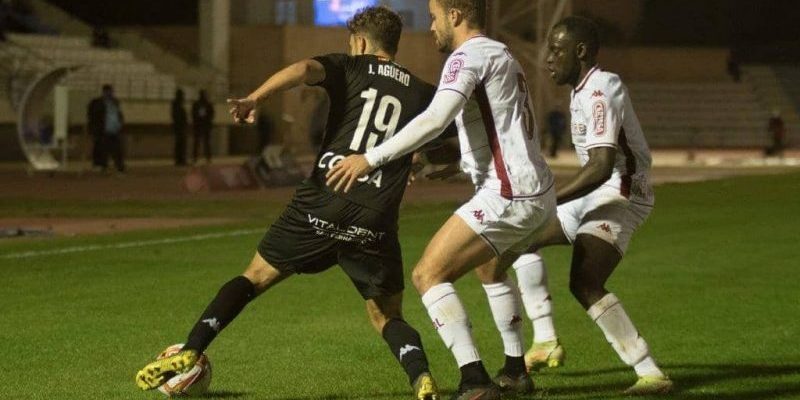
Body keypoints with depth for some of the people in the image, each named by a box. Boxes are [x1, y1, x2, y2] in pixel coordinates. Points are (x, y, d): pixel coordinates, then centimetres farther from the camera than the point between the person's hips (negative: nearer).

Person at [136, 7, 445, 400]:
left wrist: (255, 98, -24)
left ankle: (189, 354, 5)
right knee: (387, 317, 14)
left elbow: (304, 69, -12)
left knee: (255, 277, 16)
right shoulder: (423, 94, 14)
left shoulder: (349, 68, 9)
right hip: (375, 224, 1)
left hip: (320, 204, -1)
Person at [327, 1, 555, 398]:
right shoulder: (502, 56, 19)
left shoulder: (469, 56, -10)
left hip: (508, 198, -10)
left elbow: (435, 119, -25)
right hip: (540, 195, 10)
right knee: (491, 267, 34)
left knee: (428, 274, -8)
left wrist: (370, 158, -24)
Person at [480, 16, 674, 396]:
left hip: (619, 194, -11)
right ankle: (545, 340, 13)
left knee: (584, 283, -28)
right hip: (596, 194, 11)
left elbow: (601, 167, -29)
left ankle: (650, 374, -28)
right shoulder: (582, 91, 13)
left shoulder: (599, 91, -20)